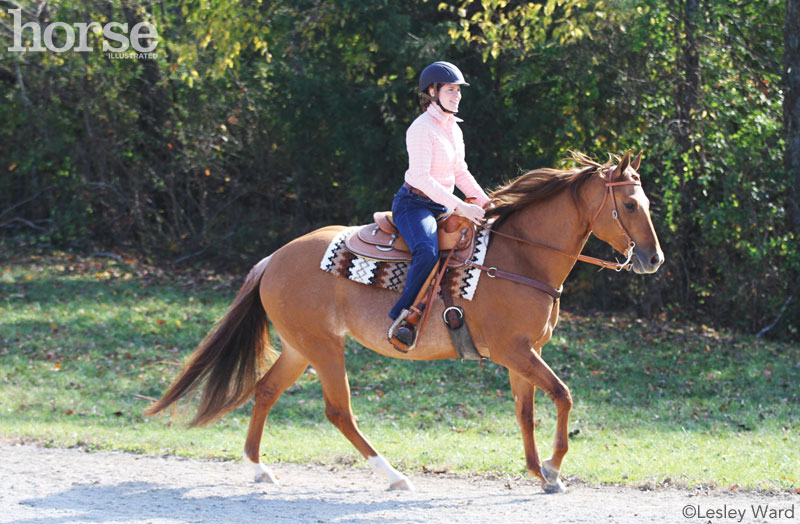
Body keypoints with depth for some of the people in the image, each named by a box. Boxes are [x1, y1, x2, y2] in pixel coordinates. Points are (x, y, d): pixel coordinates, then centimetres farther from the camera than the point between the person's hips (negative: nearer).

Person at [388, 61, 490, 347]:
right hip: (414, 203, -10)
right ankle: (403, 318, -34)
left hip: (443, 206, 10)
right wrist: (459, 207, -27)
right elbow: (422, 177, -22)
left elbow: (461, 173, 20)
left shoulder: (454, 129, 13)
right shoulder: (422, 128, -14)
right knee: (427, 252, -37)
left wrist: (487, 204, 8)